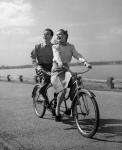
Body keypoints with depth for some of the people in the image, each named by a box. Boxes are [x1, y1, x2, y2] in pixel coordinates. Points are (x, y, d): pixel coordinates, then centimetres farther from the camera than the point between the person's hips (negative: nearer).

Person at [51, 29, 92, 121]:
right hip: (57, 71, -3)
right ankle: (57, 110, -1)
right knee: (63, 91, -22)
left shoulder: (71, 47, 12)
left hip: (66, 70, 3)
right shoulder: (55, 47, 3)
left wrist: (85, 62, -23)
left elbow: (77, 55, -4)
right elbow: (56, 55, -18)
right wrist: (60, 62, -41)